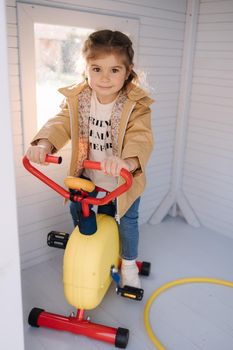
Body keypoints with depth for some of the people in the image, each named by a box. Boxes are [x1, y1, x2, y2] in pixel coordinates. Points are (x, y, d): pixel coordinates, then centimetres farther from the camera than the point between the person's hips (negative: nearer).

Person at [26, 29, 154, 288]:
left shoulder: (136, 105, -24)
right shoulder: (76, 98, -12)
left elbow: (141, 138, -35)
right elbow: (61, 124, -17)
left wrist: (128, 161, -58)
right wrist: (44, 143, -40)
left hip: (123, 178, -2)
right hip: (86, 173, 3)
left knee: (127, 219, 10)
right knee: (76, 211, 14)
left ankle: (129, 264, 39)